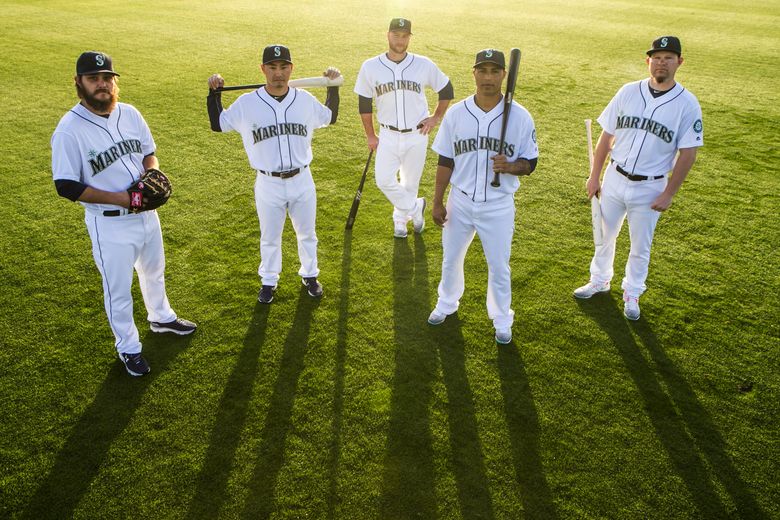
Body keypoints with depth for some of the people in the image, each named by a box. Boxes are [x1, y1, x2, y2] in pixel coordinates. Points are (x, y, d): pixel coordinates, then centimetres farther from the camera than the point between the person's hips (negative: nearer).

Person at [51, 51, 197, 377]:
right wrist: (118, 198, -24)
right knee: (118, 290, 10)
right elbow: (66, 186, -19)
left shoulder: (129, 114, -2)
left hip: (146, 213, 6)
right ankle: (128, 348, 32)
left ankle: (161, 317, 54)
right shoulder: (69, 130, -20)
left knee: (154, 272, 27)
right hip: (109, 224, -6)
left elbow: (149, 152, 12)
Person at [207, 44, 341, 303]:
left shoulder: (305, 99, -3)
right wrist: (213, 92, -8)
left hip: (302, 181, 2)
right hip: (268, 185, -1)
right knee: (269, 238, 16)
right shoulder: (247, 103, -9)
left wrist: (333, 86, 5)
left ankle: (309, 275, 42)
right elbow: (217, 124, 3)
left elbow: (330, 118, 15)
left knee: (307, 233, 19)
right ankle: (268, 281, 38)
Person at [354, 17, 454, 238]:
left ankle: (400, 218, 35)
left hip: (417, 135, 0)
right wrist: (370, 135, 5)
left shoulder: (424, 65, -5)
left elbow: (446, 89, 9)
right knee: (384, 180, -12)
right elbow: (364, 103, 4)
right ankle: (415, 208, 14)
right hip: (388, 135, 0)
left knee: (410, 182, 10)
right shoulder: (370, 67, -5)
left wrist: (436, 117, 2)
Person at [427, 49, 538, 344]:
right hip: (460, 201, 2)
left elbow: (529, 163, -3)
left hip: (498, 206, -2)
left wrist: (509, 166, -26)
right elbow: (445, 161, 2)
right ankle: (447, 303, 46)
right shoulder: (456, 114, -4)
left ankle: (502, 320, 33)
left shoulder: (520, 117, -8)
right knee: (451, 259, 19)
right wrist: (437, 202, 1)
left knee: (499, 267, 10)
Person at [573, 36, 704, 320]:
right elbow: (607, 136, 2)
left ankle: (632, 293, 33)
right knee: (604, 235, 17)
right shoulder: (628, 92, -3)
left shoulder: (687, 104, -10)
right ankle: (599, 281, 40)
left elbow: (687, 154, -8)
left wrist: (668, 194, -11)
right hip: (614, 179, 3)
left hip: (650, 188, -2)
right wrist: (594, 177, 2)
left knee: (640, 246, 12)